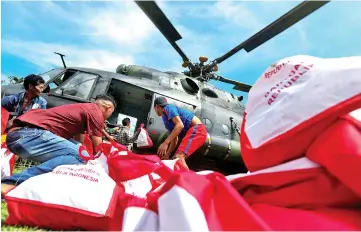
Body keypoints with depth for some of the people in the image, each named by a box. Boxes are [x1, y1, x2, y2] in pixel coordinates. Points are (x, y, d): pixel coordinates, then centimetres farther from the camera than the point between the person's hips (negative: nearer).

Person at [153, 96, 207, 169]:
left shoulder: (168, 108, -2)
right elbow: (174, 139, 25)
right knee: (176, 158, 7)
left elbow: (180, 125, -19)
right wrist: (167, 155, 21)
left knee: (178, 157, -25)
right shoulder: (166, 118, 24)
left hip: (197, 129, -10)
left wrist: (165, 143, -22)